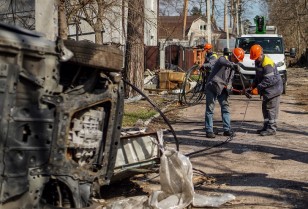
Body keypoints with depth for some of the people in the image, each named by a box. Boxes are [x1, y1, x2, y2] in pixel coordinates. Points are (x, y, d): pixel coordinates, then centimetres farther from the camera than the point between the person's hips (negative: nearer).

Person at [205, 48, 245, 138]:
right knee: (210, 109, -5)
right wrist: (234, 65, -50)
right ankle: (209, 131, -2)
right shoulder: (222, 59, -10)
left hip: (222, 89, 8)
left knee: (225, 108, 7)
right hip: (212, 87, -8)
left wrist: (229, 87, 4)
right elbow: (222, 61, -36)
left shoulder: (232, 66, 14)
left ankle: (227, 129, 13)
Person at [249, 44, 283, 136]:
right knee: (265, 108, 14)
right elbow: (258, 76, 18)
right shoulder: (258, 62, 8)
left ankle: (271, 128, -3)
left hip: (273, 88, -10)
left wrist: (258, 87, -25)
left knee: (271, 109, -7)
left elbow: (269, 80, -27)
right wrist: (253, 84, 4)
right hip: (267, 90, 10)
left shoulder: (267, 64, -24)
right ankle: (266, 127, 23)